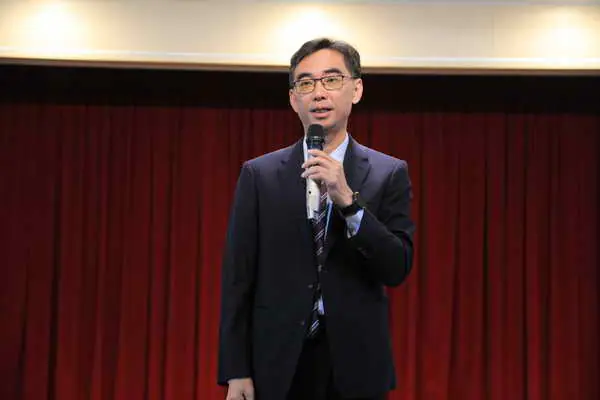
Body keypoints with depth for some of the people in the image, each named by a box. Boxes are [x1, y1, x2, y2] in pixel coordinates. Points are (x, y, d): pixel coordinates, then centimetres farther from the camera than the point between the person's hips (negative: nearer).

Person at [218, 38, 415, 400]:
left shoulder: (389, 174, 2)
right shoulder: (259, 175, 4)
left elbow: (398, 269, -6)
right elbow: (238, 278, 1)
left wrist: (348, 200, -18)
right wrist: (236, 371, -5)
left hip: (355, 367, 0)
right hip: (278, 367, 0)